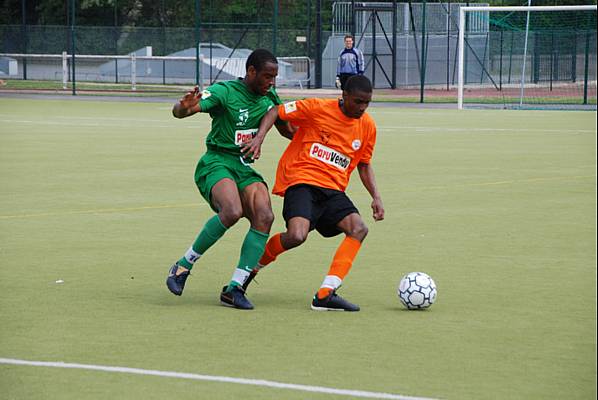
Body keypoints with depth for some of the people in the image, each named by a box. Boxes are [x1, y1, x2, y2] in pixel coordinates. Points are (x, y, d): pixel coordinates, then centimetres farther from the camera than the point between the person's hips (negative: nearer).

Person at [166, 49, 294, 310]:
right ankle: (183, 266, -15)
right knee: (232, 211, -33)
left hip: (244, 169, 6)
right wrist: (184, 107, -43)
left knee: (264, 216, -19)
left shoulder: (269, 98, 10)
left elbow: (287, 130, 27)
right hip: (216, 162, -6)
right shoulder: (224, 92, -10)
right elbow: (178, 112, -20)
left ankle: (234, 288, -15)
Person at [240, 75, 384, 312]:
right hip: (302, 180, -5)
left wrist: (375, 197, 9)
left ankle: (326, 294, -21)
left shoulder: (367, 126, 10)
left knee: (358, 229, -20)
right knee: (297, 236, -28)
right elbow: (276, 112, 2)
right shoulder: (318, 108, -5)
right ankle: (253, 266, 3)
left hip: (333, 190, 6)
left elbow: (364, 165, 22)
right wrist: (259, 137, -13)